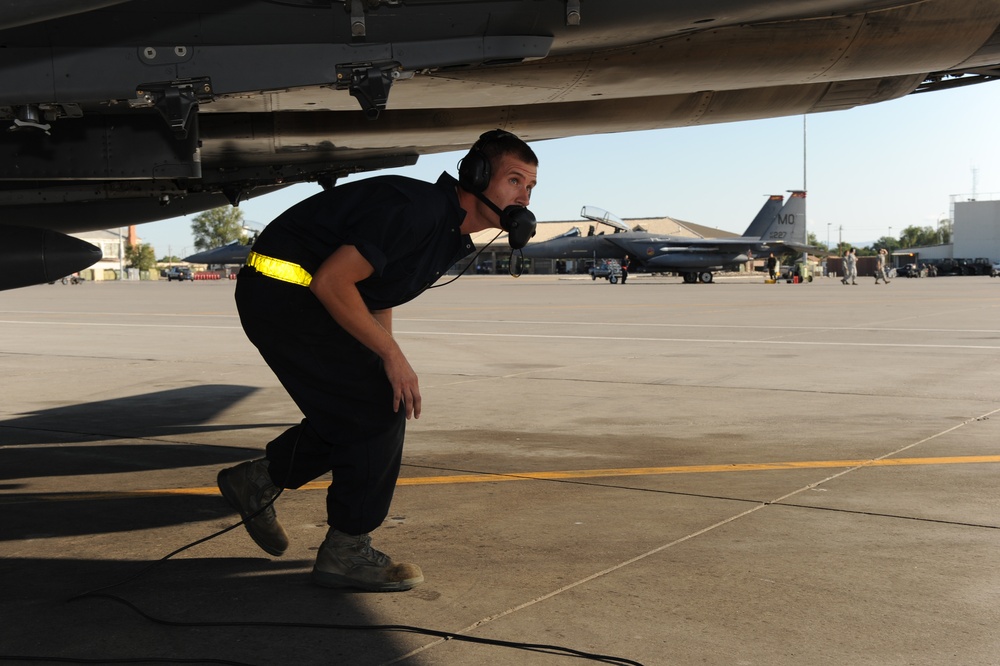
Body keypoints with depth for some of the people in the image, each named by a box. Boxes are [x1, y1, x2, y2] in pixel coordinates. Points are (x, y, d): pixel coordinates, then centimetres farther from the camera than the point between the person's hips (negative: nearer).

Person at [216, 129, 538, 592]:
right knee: (377, 409, -10)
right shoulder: (418, 209, -23)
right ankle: (345, 552, 2)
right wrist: (392, 355, -20)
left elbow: (377, 297, 19)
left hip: (307, 297, 10)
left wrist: (390, 368, 10)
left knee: (364, 408, 12)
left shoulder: (452, 236, 9)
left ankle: (256, 481, 24)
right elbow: (332, 281, -26)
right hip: (284, 289, -10)